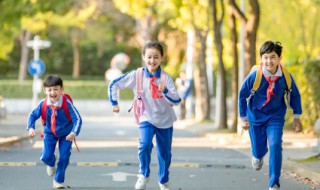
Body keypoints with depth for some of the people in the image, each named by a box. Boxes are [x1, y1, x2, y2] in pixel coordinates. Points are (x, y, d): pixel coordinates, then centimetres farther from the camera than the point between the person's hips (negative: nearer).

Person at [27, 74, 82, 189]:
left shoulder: (67, 103, -28)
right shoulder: (43, 104, -21)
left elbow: (77, 119, -28)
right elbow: (33, 115, -8)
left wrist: (74, 133, -43)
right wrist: (31, 128, -26)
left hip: (66, 134, -1)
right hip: (50, 133, 2)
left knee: (64, 157, -5)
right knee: (46, 156, -10)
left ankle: (58, 181, 17)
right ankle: (51, 164, 30)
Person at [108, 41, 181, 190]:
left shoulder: (166, 77, -14)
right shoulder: (137, 75, -13)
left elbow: (177, 100, -22)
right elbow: (114, 85, -3)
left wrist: (165, 91, -38)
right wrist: (114, 103, -1)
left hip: (165, 121, 1)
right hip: (146, 118, -1)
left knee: (165, 153, 11)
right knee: (145, 145, -26)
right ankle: (143, 175, -4)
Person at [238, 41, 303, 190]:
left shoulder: (285, 77, -19)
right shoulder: (254, 76, -23)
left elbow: (295, 95, 1)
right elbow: (242, 95, -6)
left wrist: (297, 118, 4)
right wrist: (243, 118, 0)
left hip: (276, 117, 0)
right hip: (256, 116, 0)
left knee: (275, 147, -17)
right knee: (259, 150, 9)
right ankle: (258, 156, 50)